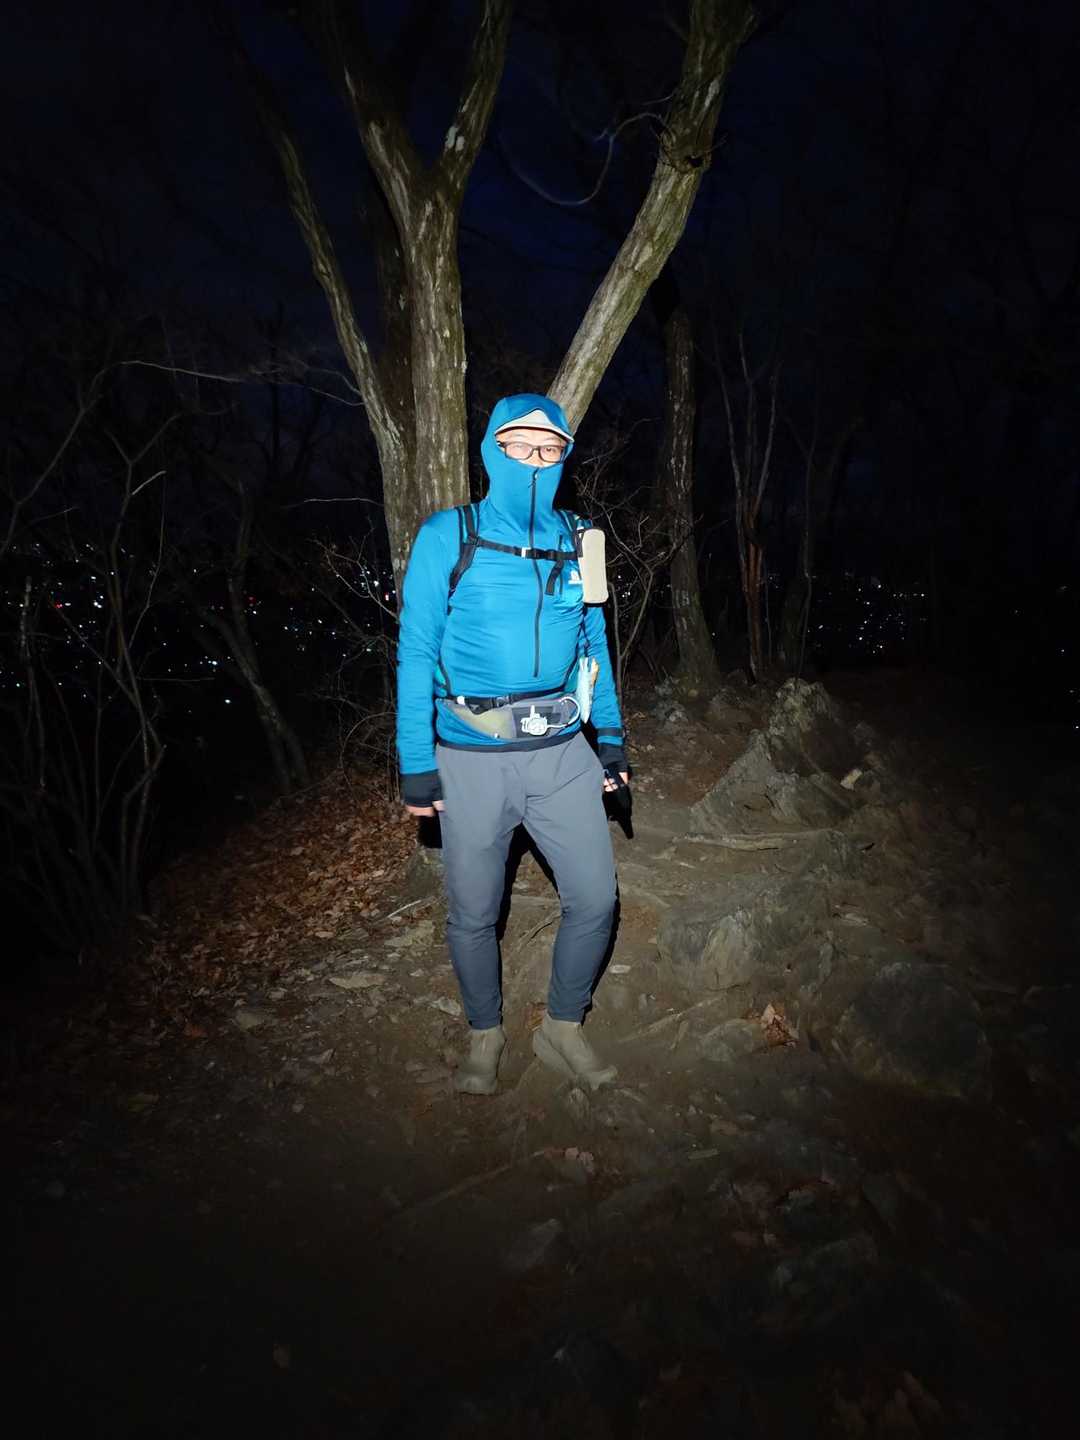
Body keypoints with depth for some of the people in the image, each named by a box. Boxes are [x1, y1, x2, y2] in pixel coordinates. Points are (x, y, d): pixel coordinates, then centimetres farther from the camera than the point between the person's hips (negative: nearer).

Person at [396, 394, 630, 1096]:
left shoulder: (575, 540, 6)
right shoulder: (447, 537, -5)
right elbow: (416, 651, -5)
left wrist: (612, 735, 10)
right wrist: (416, 762, -8)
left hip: (562, 753, 3)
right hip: (472, 758, -3)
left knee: (595, 897, 4)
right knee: (474, 913, 9)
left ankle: (563, 1027, 29)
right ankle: (485, 1034, 35)